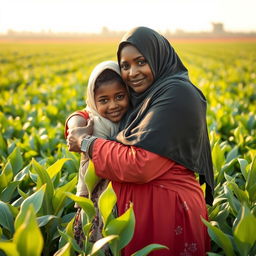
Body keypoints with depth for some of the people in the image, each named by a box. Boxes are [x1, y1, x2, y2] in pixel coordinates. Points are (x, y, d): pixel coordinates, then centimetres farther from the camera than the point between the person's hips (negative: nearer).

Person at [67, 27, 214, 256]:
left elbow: (140, 165, -26)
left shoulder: (176, 95, -19)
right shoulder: (142, 97, 9)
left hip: (166, 212, -8)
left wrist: (87, 143, -13)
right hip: (137, 207, 8)